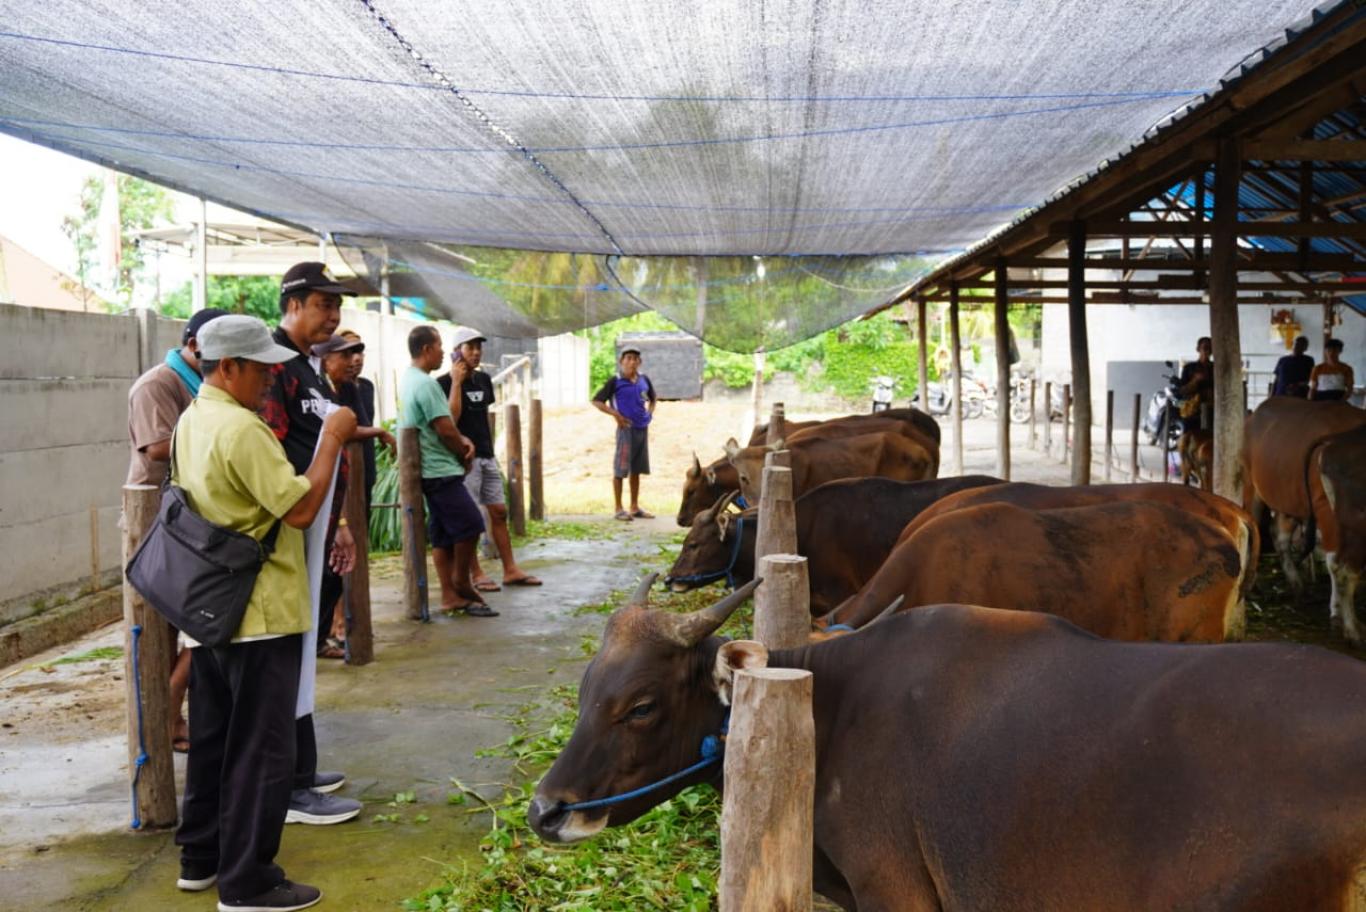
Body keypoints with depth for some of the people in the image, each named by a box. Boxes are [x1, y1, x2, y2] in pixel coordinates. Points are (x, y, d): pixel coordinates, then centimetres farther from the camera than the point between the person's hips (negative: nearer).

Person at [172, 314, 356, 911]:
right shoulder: (241, 428, -21)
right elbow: (301, 509, -22)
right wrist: (331, 438, -13)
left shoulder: (191, 422, 11)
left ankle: (201, 856, 29)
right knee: (260, 749, -1)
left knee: (214, 739, 18)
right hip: (260, 614, -10)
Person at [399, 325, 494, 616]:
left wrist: (462, 440, 4)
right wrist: (464, 454, 0)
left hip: (429, 470, 10)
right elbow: (445, 429, -18)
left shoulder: (408, 379, 15)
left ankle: (450, 596, 12)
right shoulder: (425, 383, -17)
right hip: (440, 470, -10)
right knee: (470, 524, -4)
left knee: (443, 534, 10)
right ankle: (462, 583, 9)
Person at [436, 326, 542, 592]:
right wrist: (456, 383, -19)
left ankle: (511, 570, 14)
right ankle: (476, 575, 3)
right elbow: (449, 420, -21)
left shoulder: (483, 380, 13)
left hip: (487, 457, 8)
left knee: (499, 512, 8)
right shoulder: (445, 383, -9)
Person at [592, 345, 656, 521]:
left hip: (643, 429, 6)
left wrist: (649, 414, 10)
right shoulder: (615, 382, -7)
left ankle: (635, 508, 20)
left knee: (636, 469, 12)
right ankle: (619, 509, 4)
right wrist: (616, 414, -14)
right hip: (626, 429, -6)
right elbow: (596, 401, -7)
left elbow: (653, 399, 27)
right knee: (620, 469, -2)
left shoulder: (644, 380, 8)